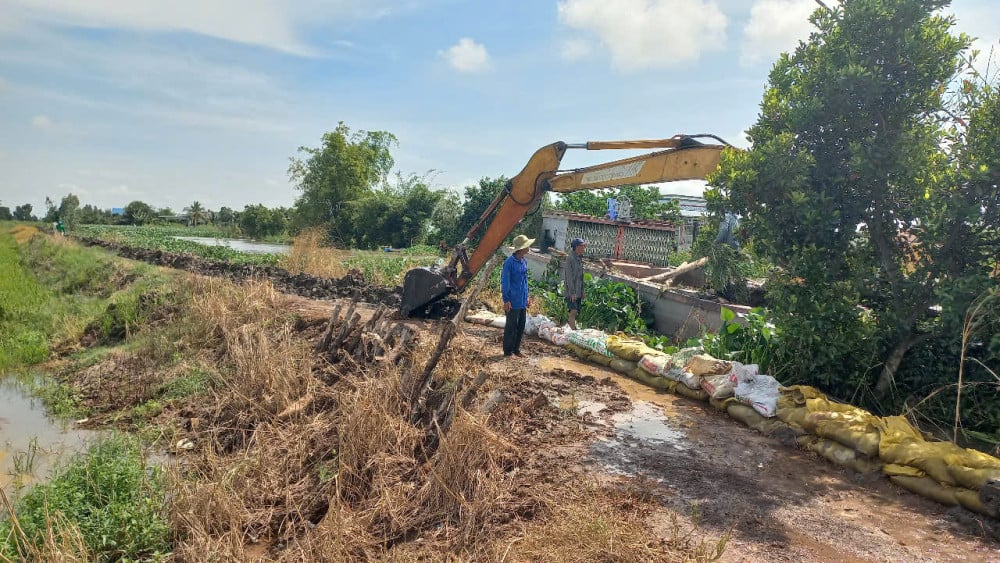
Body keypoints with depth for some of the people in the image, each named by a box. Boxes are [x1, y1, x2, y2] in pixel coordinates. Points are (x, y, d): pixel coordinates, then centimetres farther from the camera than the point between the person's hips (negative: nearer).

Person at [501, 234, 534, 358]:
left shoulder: (524, 262, 9)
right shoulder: (509, 262, -16)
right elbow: (505, 282, -15)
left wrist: (526, 297, 18)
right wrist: (506, 300, -17)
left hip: (522, 301, 8)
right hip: (513, 302, -8)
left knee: (521, 326, 14)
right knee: (511, 327, 1)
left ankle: (516, 349, 26)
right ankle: (507, 352, 13)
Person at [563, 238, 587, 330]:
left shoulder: (580, 258, 12)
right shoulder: (570, 258, -14)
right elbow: (569, 276, -17)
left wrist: (582, 292, 17)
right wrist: (572, 292, -20)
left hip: (578, 291, 8)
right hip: (571, 291, -8)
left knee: (575, 312, 9)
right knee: (573, 311, -14)